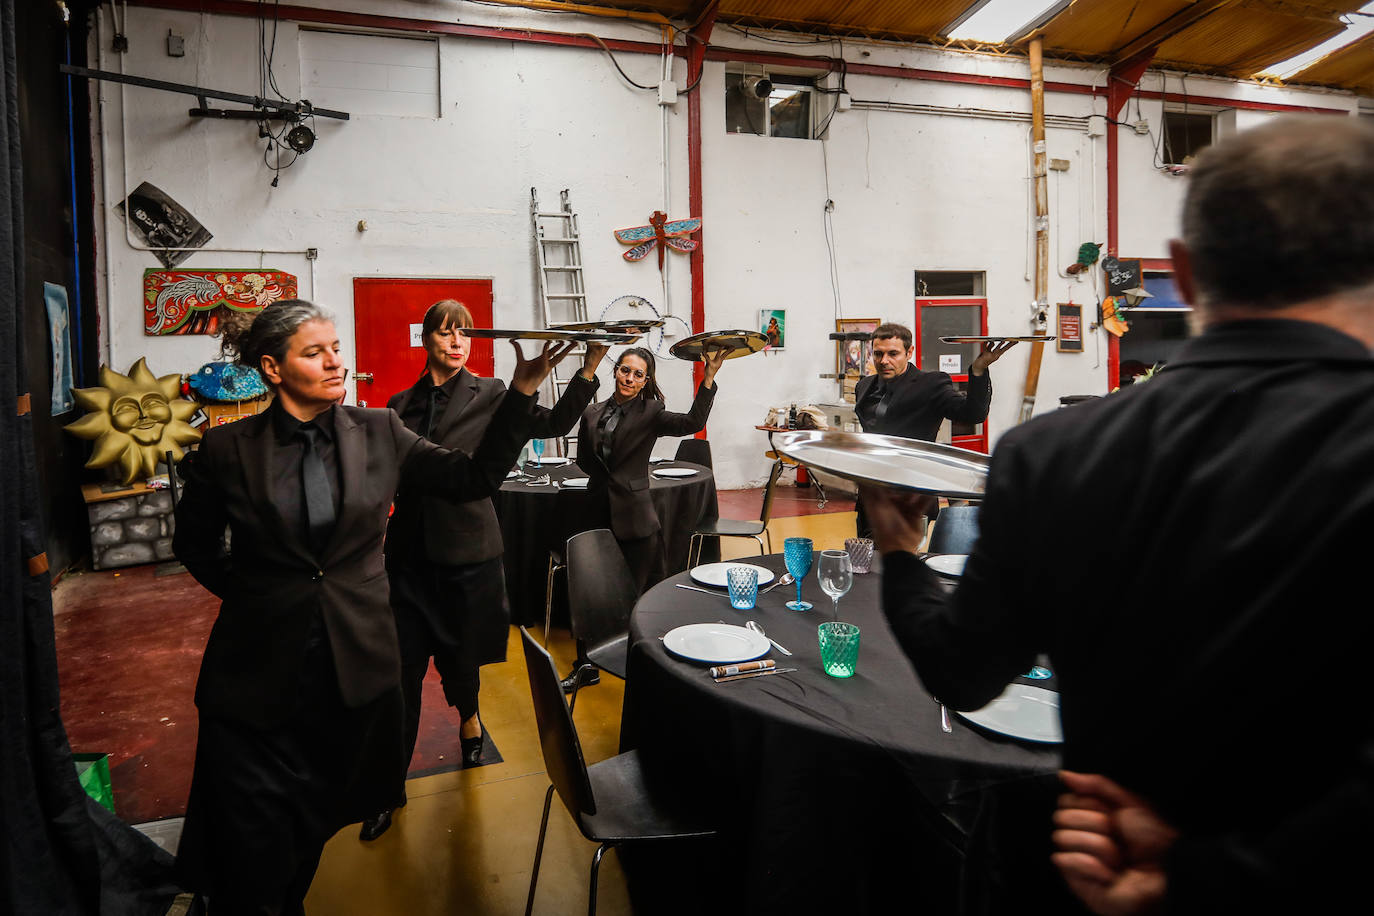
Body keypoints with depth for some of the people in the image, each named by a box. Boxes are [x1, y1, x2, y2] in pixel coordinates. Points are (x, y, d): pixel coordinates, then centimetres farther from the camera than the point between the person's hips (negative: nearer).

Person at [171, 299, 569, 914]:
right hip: (258, 674, -1)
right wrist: (246, 592, 2)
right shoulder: (228, 448, -5)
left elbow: (476, 478, -5)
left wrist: (522, 390, -12)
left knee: (315, 825, 19)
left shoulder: (378, 433, -2)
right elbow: (194, 542, 11)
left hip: (355, 670, 2)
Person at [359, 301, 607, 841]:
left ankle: (468, 715, 47)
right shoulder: (402, 404, 6)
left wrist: (590, 367, -22)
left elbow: (554, 423, -12)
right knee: (403, 670, 3)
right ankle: (391, 787, 17)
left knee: (459, 652, 12)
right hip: (410, 550, 2)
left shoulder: (488, 395, -2)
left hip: (467, 549, -2)